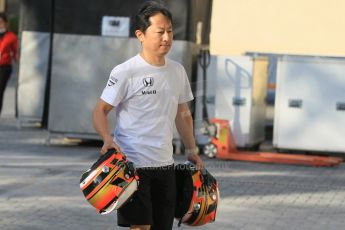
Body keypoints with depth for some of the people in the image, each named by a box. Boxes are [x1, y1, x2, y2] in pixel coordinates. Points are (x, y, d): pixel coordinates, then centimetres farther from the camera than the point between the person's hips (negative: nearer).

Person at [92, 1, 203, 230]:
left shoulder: (178, 71, 9)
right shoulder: (126, 72, -10)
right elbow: (100, 110, -8)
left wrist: (192, 150, 17)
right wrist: (108, 140, -25)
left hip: (165, 165, 7)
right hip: (133, 165, -6)